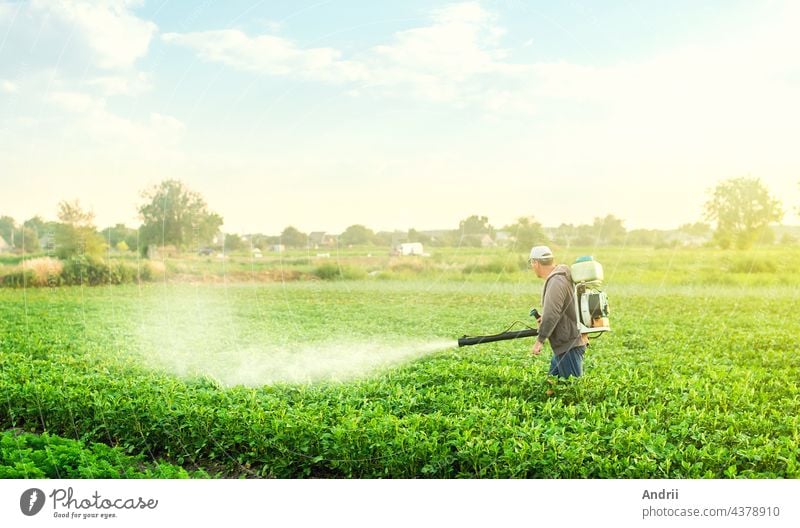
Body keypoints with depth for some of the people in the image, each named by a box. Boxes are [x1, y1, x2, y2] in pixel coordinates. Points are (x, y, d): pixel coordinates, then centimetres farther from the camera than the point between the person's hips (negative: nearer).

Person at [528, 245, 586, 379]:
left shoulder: (556, 282, -18)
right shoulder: (561, 276, 13)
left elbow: (551, 314, -25)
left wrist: (540, 340, -20)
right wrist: (545, 319, 23)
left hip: (569, 346, -10)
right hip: (565, 344, 10)